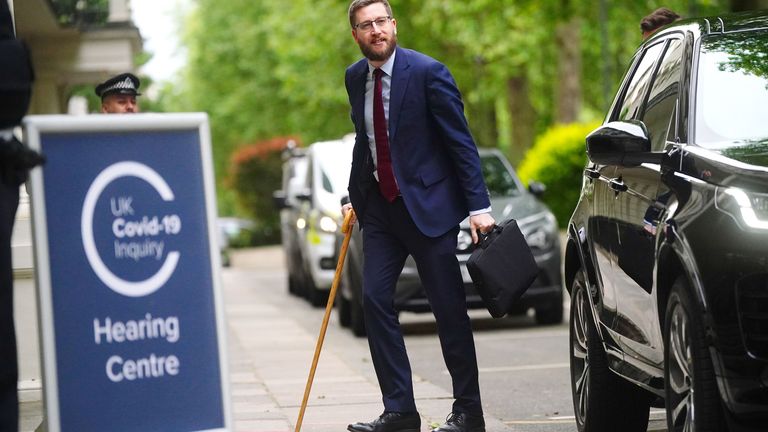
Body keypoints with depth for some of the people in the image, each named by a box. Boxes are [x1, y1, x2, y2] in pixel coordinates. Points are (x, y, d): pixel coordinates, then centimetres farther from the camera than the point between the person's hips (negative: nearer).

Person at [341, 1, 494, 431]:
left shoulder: (428, 72, -12)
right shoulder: (355, 78, 6)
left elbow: (461, 142, -12)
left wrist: (479, 206, -17)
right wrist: (355, 197, 12)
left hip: (427, 204, -6)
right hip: (380, 206, 6)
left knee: (450, 309, 0)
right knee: (375, 300, -3)